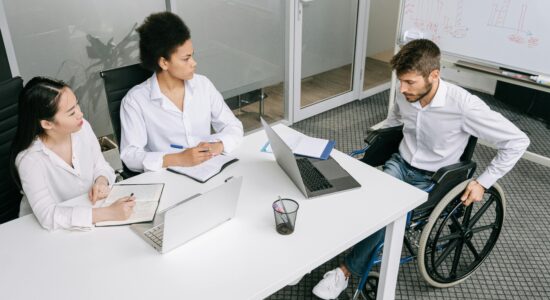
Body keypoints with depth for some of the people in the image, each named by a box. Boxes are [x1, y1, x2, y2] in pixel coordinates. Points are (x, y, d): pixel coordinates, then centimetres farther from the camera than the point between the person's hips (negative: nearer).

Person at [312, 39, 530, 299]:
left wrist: (483, 183, -13)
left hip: (431, 179, -4)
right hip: (400, 164, 4)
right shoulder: (406, 96, -9)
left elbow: (518, 141, -16)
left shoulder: (464, 105, -26)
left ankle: (347, 270, -9)